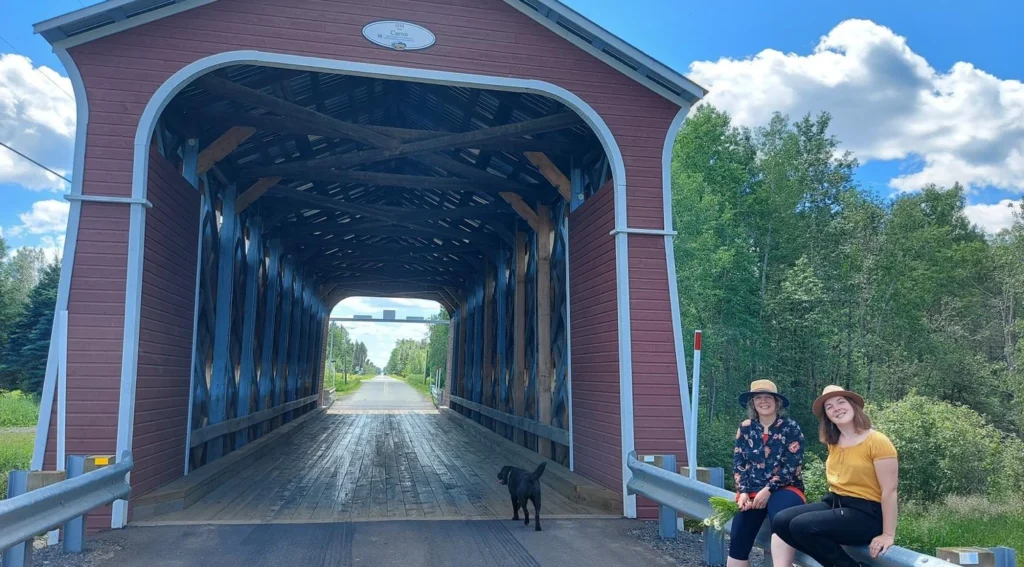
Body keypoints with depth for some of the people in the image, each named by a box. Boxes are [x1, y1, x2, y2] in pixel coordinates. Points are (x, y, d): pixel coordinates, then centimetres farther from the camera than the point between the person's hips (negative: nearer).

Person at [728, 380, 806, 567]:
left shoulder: (790, 427, 0)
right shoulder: (745, 428, 9)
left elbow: (792, 466, -8)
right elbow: (738, 463, 7)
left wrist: (768, 489, -16)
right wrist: (743, 492, -8)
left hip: (784, 488, -2)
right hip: (752, 490, 3)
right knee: (738, 539, -17)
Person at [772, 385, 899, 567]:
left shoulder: (877, 441, -11)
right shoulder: (833, 442, 13)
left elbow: (889, 491, -13)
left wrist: (888, 535, -15)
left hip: (866, 513, -8)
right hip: (834, 503, 8)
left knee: (801, 526, -27)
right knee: (781, 522, -12)